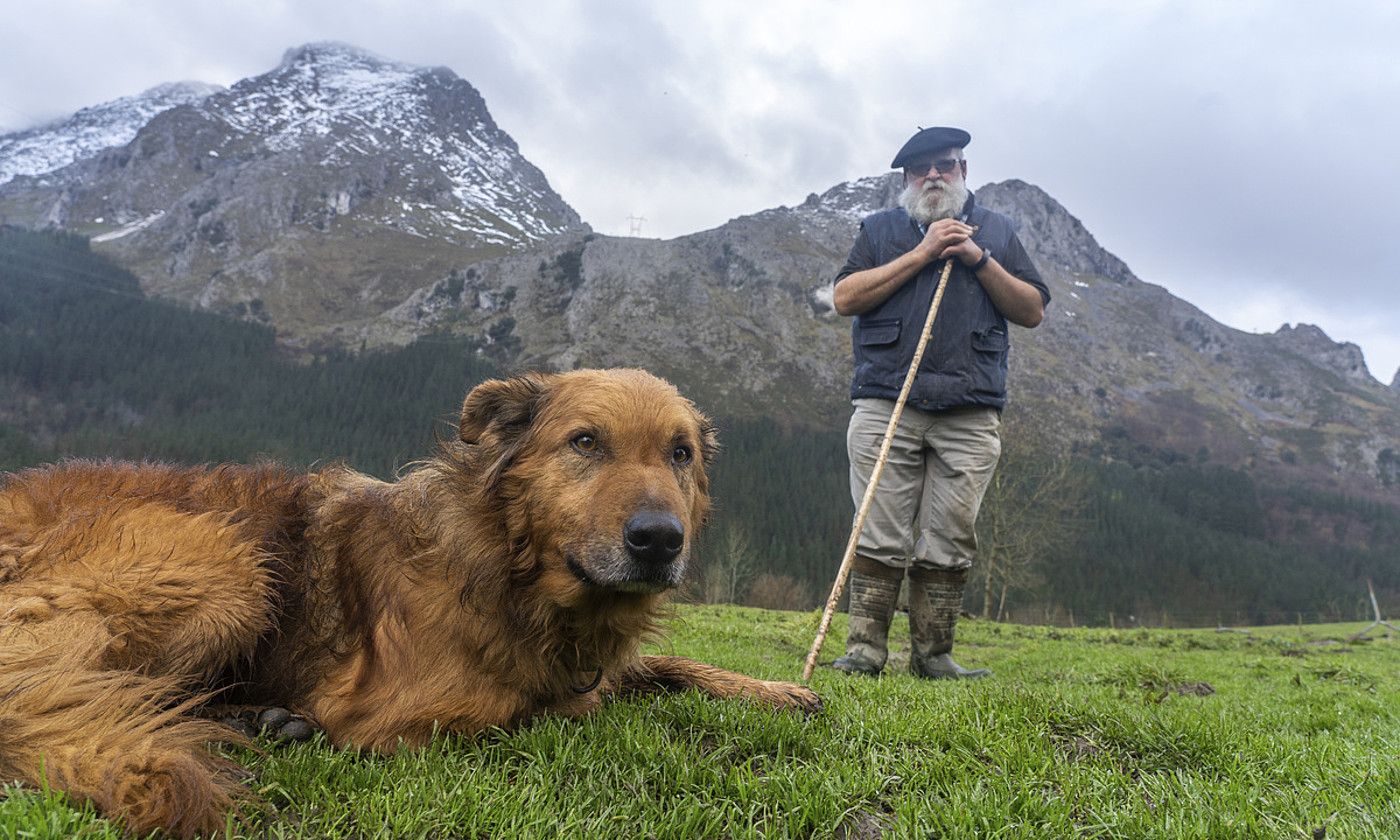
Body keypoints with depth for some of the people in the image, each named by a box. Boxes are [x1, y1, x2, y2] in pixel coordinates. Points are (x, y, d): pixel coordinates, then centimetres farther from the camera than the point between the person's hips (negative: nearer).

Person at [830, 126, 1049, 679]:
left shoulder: (995, 231, 22)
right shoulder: (880, 229, 19)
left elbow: (1032, 311, 14)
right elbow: (845, 298, 2)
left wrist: (978, 259, 0)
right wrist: (923, 253, -1)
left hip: (970, 416, 1)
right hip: (885, 407, -1)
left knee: (949, 543, 0)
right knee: (880, 536, -5)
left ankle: (933, 655, 8)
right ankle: (864, 650, 1)